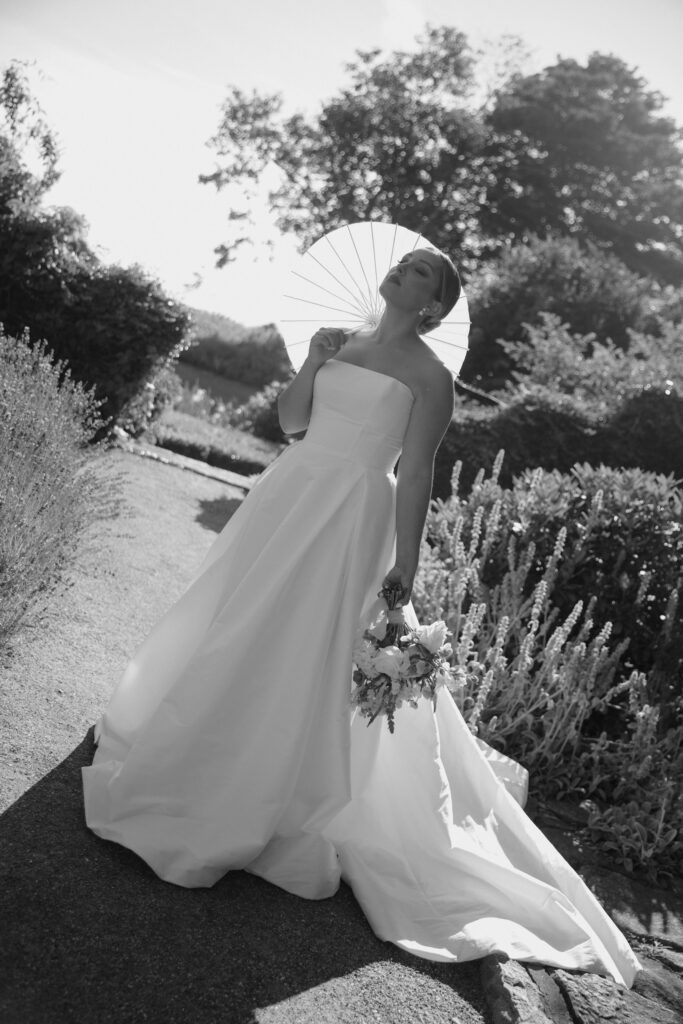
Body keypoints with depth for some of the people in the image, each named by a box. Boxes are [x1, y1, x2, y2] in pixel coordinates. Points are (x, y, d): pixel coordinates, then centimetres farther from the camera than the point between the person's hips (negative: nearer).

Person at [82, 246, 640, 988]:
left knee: (309, 655, -2)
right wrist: (312, 362, -2)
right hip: (290, 501, 7)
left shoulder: (429, 375, -4)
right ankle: (207, 759, 40)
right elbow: (291, 421, 13)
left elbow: (415, 474, -8)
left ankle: (265, 803, 16)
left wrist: (405, 566, -12)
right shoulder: (343, 345, 13)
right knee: (238, 630, 16)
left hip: (352, 519, -6)